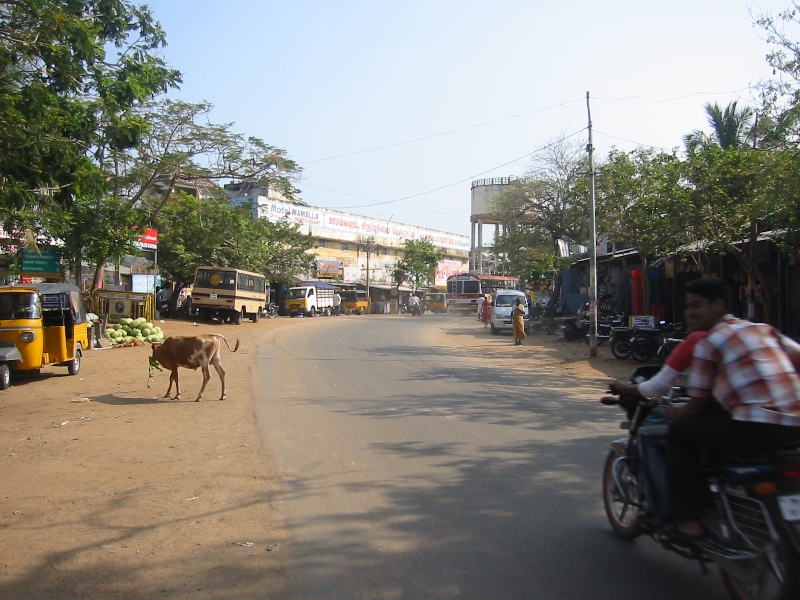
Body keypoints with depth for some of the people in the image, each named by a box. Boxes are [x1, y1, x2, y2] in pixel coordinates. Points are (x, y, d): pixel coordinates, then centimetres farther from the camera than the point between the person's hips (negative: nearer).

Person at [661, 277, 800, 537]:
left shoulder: (708, 342, -1)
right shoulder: (763, 329, 18)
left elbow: (698, 405, 1)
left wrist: (675, 413, 22)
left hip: (759, 428, -8)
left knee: (679, 430, 6)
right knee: (717, 419, 30)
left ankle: (688, 518, 5)